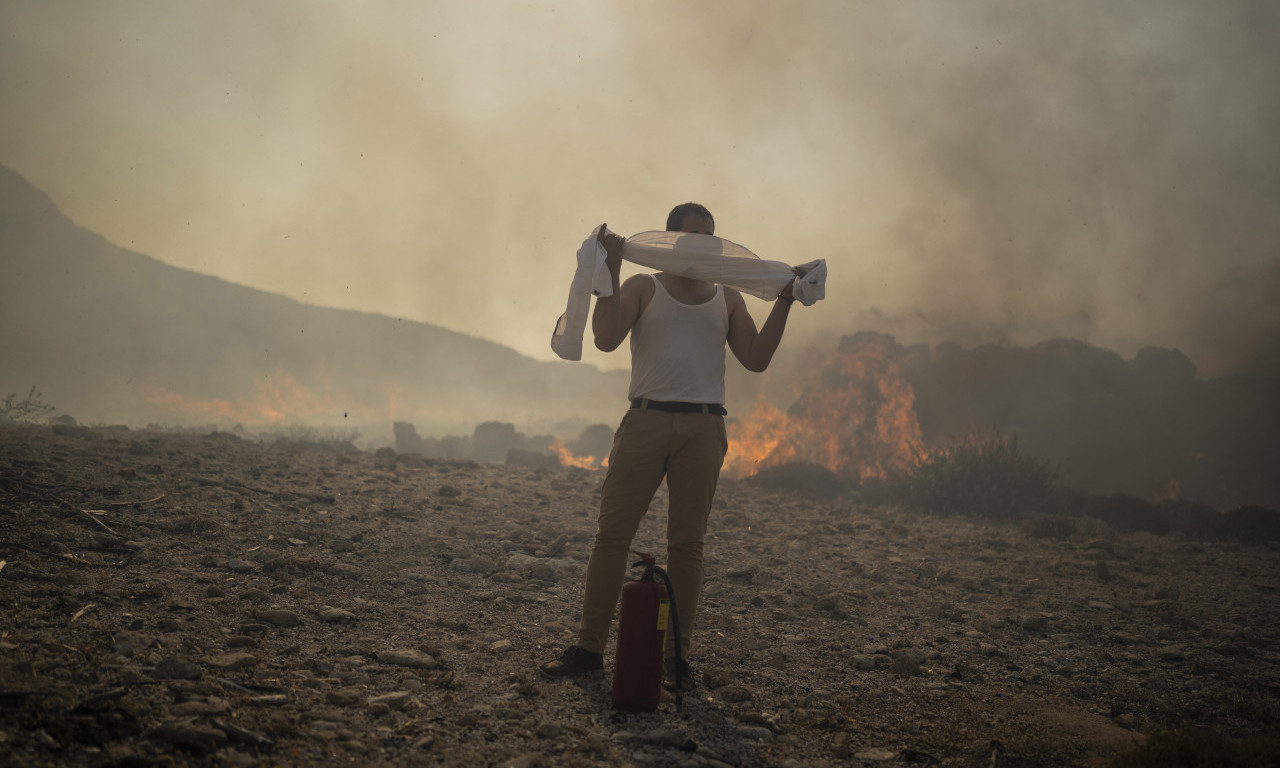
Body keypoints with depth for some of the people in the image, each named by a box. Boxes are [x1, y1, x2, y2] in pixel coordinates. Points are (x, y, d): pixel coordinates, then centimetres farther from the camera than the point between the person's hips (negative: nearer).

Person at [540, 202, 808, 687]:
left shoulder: (727, 298, 18)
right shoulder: (643, 287, 12)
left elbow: (756, 359, 9)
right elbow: (606, 339, -3)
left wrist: (784, 302, 3)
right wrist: (610, 272, -9)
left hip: (702, 428, 2)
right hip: (646, 421, -1)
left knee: (686, 542, 2)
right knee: (612, 533, -5)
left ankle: (676, 654, 6)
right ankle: (589, 646, 1)